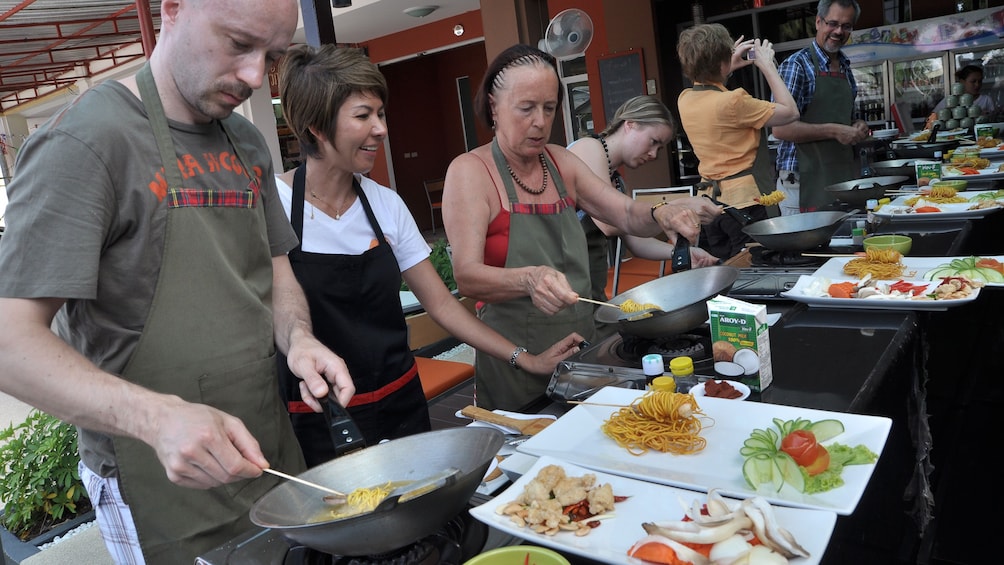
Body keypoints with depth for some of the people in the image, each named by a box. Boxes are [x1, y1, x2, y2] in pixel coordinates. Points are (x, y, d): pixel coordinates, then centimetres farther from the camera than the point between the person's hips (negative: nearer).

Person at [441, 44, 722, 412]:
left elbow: (628, 215, 5)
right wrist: (529, 280, -40)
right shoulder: (470, 172, -12)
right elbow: (466, 277, -22)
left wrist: (662, 216, -18)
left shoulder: (561, 163, 6)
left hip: (581, 351, 6)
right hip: (515, 365, -5)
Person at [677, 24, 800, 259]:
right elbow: (790, 112, -8)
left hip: (709, 199, 8)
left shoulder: (685, 100, 3)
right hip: (744, 200, -8)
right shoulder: (732, 102, -18)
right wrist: (768, 67, -1)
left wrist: (730, 68, 22)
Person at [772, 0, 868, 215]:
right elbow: (780, 128, -17)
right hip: (804, 182, -7)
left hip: (842, 178, 8)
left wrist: (857, 127, 5)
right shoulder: (796, 65, -9)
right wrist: (833, 131, -20)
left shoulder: (845, 68, 16)